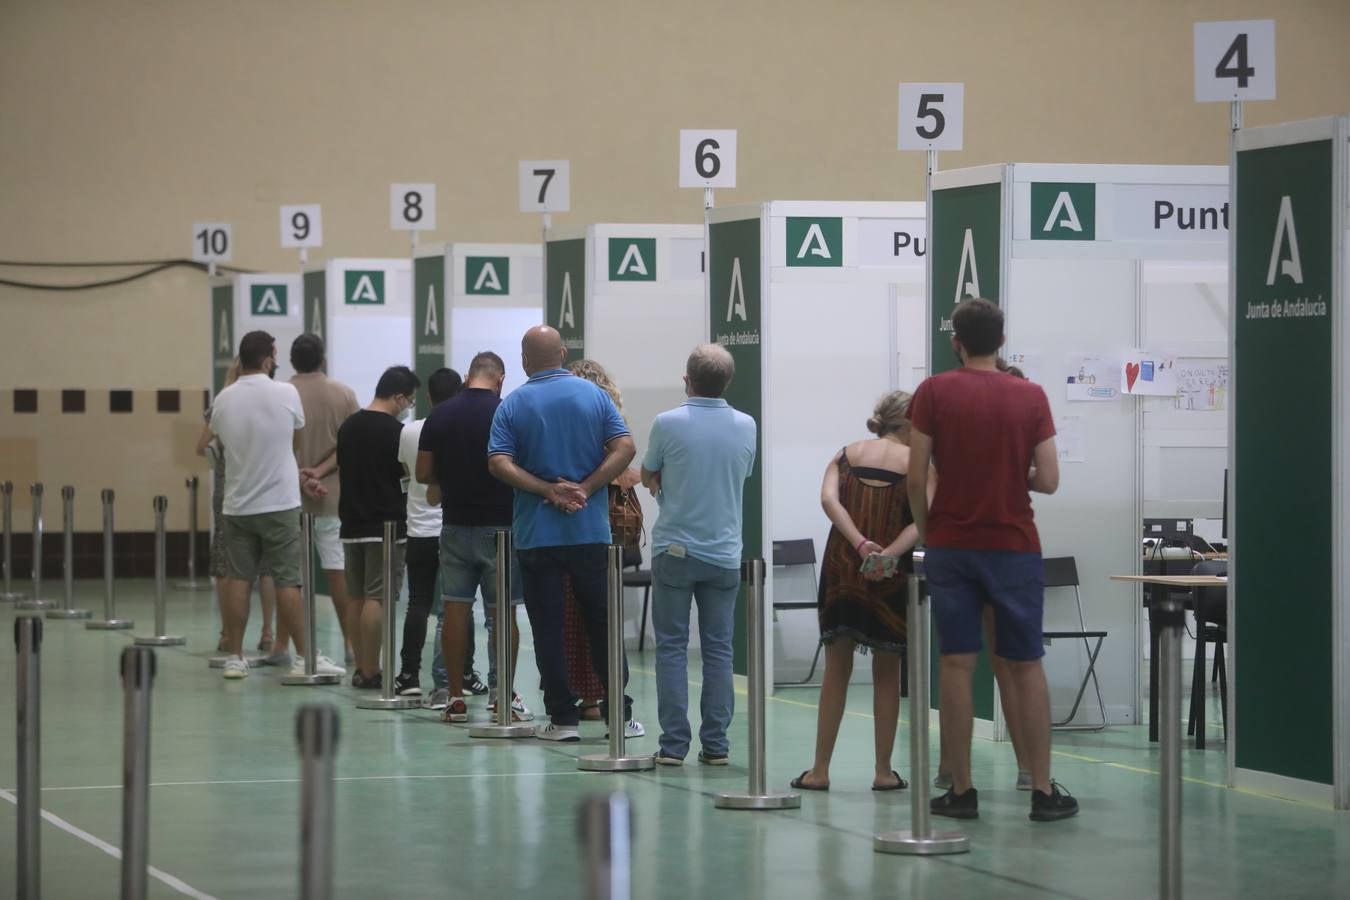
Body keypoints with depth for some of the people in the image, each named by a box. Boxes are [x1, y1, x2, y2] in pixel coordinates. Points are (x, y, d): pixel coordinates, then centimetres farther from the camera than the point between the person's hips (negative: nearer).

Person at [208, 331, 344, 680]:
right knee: (288, 581, -2)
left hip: (237, 504, 4)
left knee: (237, 579, 6)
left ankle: (235, 657, 8)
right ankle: (304, 657, 0)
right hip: (279, 504, -3)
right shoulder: (286, 394, -9)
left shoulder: (223, 400, 1)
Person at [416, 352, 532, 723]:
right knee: (502, 612, 3)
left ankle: (455, 697, 6)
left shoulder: (440, 416, 0)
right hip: (501, 525, -3)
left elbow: (423, 473, 3)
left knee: (455, 609, 6)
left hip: (456, 523, 3)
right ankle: (502, 696, 4)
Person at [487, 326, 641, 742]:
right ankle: (620, 713, 10)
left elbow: (499, 463, -12)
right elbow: (625, 448, -7)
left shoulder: (512, 405, -1)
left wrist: (551, 491, -11)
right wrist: (584, 489, -9)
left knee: (548, 628, 3)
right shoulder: (594, 395, 2)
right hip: (591, 531, 1)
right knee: (603, 623, 9)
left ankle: (562, 718, 2)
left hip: (536, 534, -1)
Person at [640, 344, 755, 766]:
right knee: (719, 649, 7)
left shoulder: (668, 424, -10)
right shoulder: (745, 427, 1)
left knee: (672, 647, 2)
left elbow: (648, 477, 5)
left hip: (675, 550, -3)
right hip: (724, 553, 3)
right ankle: (715, 744, 6)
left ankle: (674, 743, -1)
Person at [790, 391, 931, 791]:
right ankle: (884, 771, 12)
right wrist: (889, 552, -20)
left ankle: (820, 770, 7)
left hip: (842, 565, 2)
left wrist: (861, 544, -17)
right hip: (891, 575, -2)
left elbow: (829, 499, -9)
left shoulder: (847, 455, 9)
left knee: (837, 669, 9)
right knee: (887, 673, 10)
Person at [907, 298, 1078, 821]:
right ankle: (1043, 791, 4)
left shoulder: (934, 393, -3)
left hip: (951, 545, -1)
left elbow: (916, 478, -6)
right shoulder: (1030, 397, -1)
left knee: (956, 665, 1)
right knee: (1026, 666, 5)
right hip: (1014, 547, 1)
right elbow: (1048, 480, -3)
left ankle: (961, 791, 1)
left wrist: (926, 533, 10)